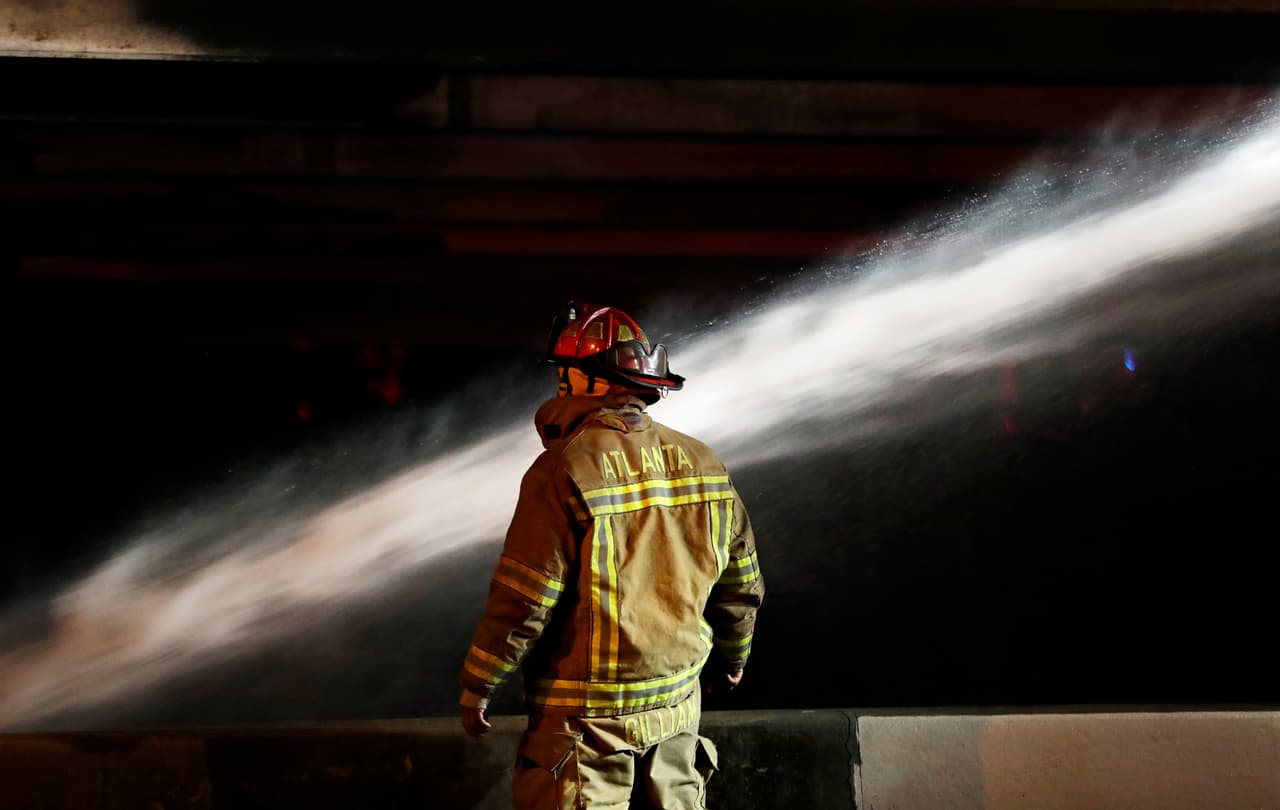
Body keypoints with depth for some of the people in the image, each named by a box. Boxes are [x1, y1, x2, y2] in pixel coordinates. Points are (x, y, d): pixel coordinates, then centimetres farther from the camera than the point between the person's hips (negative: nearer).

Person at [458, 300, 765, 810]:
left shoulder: (566, 471, -19)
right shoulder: (700, 462, -1)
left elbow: (522, 602, -18)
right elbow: (741, 584, 8)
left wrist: (478, 684, -5)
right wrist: (731, 656, 25)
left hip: (587, 718, -5)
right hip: (678, 709, 5)